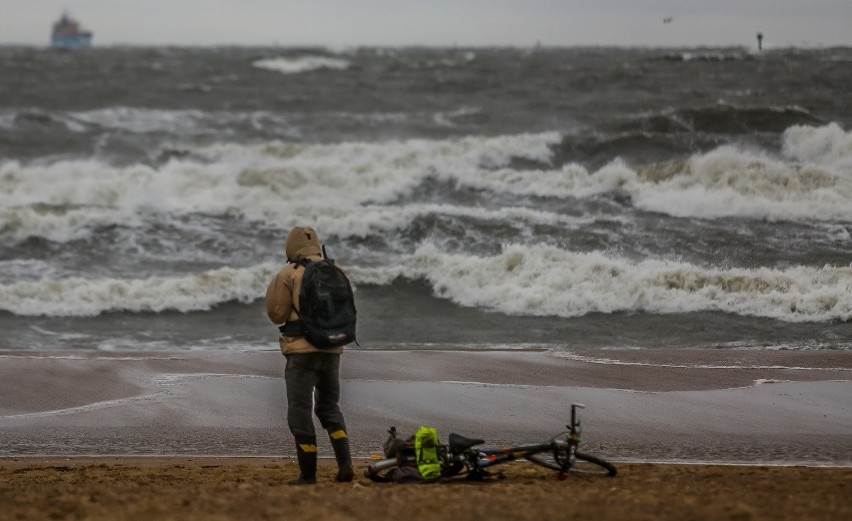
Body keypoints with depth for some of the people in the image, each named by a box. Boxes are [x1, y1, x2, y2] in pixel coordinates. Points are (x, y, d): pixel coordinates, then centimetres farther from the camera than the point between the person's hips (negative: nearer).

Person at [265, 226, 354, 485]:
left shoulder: (289, 274, -8)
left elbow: (276, 314, -6)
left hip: (302, 350, -5)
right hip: (332, 349, 5)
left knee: (300, 410, 2)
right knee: (329, 407, 17)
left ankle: (308, 473, -1)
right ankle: (345, 463, 1)